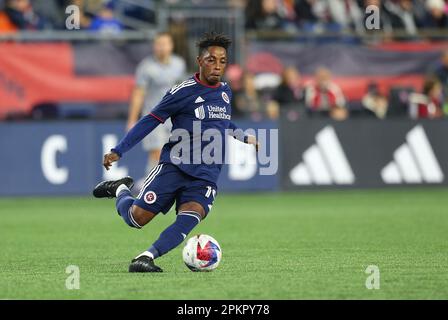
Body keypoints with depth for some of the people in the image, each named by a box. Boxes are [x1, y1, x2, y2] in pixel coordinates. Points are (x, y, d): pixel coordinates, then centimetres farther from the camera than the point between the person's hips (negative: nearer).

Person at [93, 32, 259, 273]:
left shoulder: (225, 91, 12)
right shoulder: (183, 92, -7)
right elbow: (151, 120, -3)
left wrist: (244, 138, 45)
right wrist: (118, 151, -7)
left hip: (205, 178, 4)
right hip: (174, 166, -4)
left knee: (189, 219, -25)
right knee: (137, 218, -8)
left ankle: (146, 258, -31)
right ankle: (120, 190, 24)